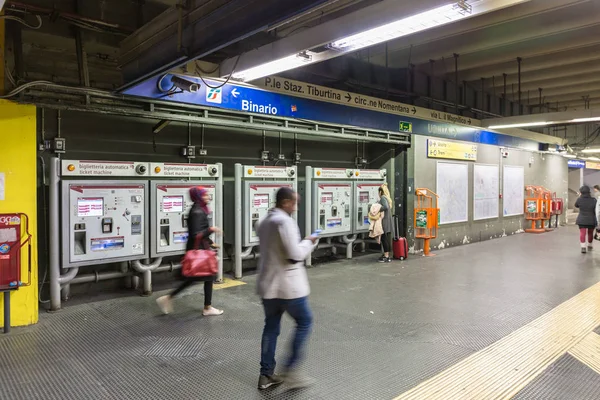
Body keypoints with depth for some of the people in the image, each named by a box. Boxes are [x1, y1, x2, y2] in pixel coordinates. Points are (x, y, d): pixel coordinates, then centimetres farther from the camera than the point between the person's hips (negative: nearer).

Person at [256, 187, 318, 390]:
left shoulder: (263, 222, 12)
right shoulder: (284, 221, -18)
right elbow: (295, 255, -21)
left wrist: (301, 243, 14)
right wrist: (308, 242, -3)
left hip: (267, 284, 8)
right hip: (288, 285, -8)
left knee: (271, 327, 15)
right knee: (304, 322, 9)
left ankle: (266, 375, 21)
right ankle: (291, 370, 10)